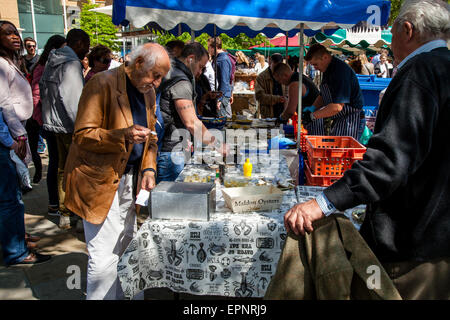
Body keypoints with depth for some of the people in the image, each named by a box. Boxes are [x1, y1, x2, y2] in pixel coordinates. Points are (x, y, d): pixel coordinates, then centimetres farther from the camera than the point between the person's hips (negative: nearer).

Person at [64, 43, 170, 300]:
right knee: (104, 260, -6)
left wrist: (149, 169, 2)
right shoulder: (103, 84, -12)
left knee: (126, 251, 12)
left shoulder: (148, 92, 12)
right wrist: (123, 135, -29)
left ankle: (118, 295, 29)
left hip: (131, 180, 7)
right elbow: (82, 135, -14)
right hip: (101, 182, -7)